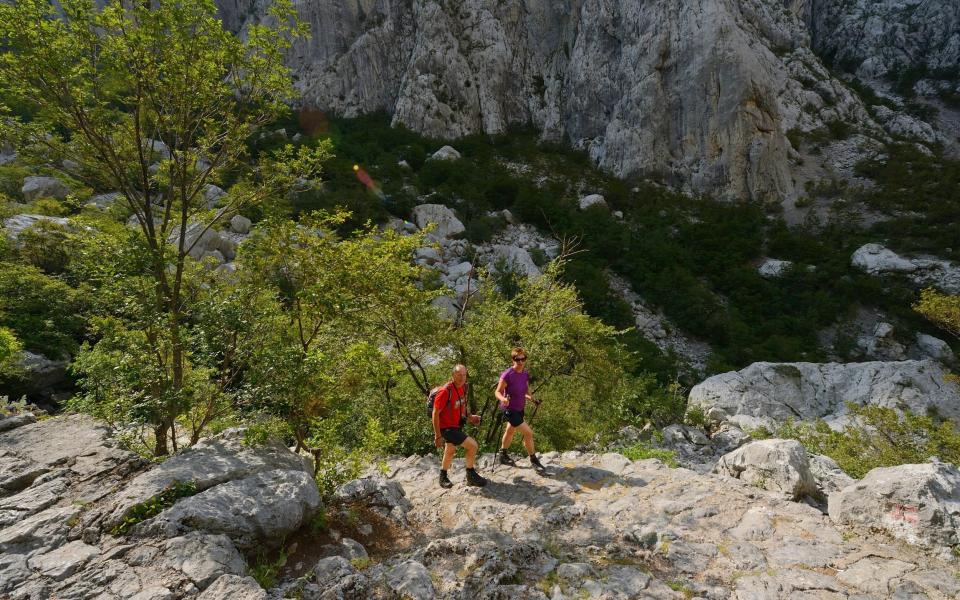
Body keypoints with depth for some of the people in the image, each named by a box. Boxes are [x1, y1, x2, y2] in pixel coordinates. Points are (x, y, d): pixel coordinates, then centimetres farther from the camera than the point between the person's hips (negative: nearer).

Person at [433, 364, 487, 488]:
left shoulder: (463, 387, -1)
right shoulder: (445, 391, -26)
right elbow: (435, 414, -23)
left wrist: (469, 417, 2)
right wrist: (437, 436, -22)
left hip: (457, 426, 9)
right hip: (447, 428, -9)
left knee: (450, 451, 25)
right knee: (472, 445, -15)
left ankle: (443, 477, 46)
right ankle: (471, 476, 4)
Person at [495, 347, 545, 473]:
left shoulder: (525, 374, -4)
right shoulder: (507, 374, -24)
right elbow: (498, 392, -19)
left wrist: (531, 398, -4)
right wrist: (503, 399, -38)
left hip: (519, 409, 8)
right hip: (510, 409, -8)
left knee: (510, 432, 25)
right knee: (528, 433, -12)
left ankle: (503, 456, 46)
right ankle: (534, 460, 6)